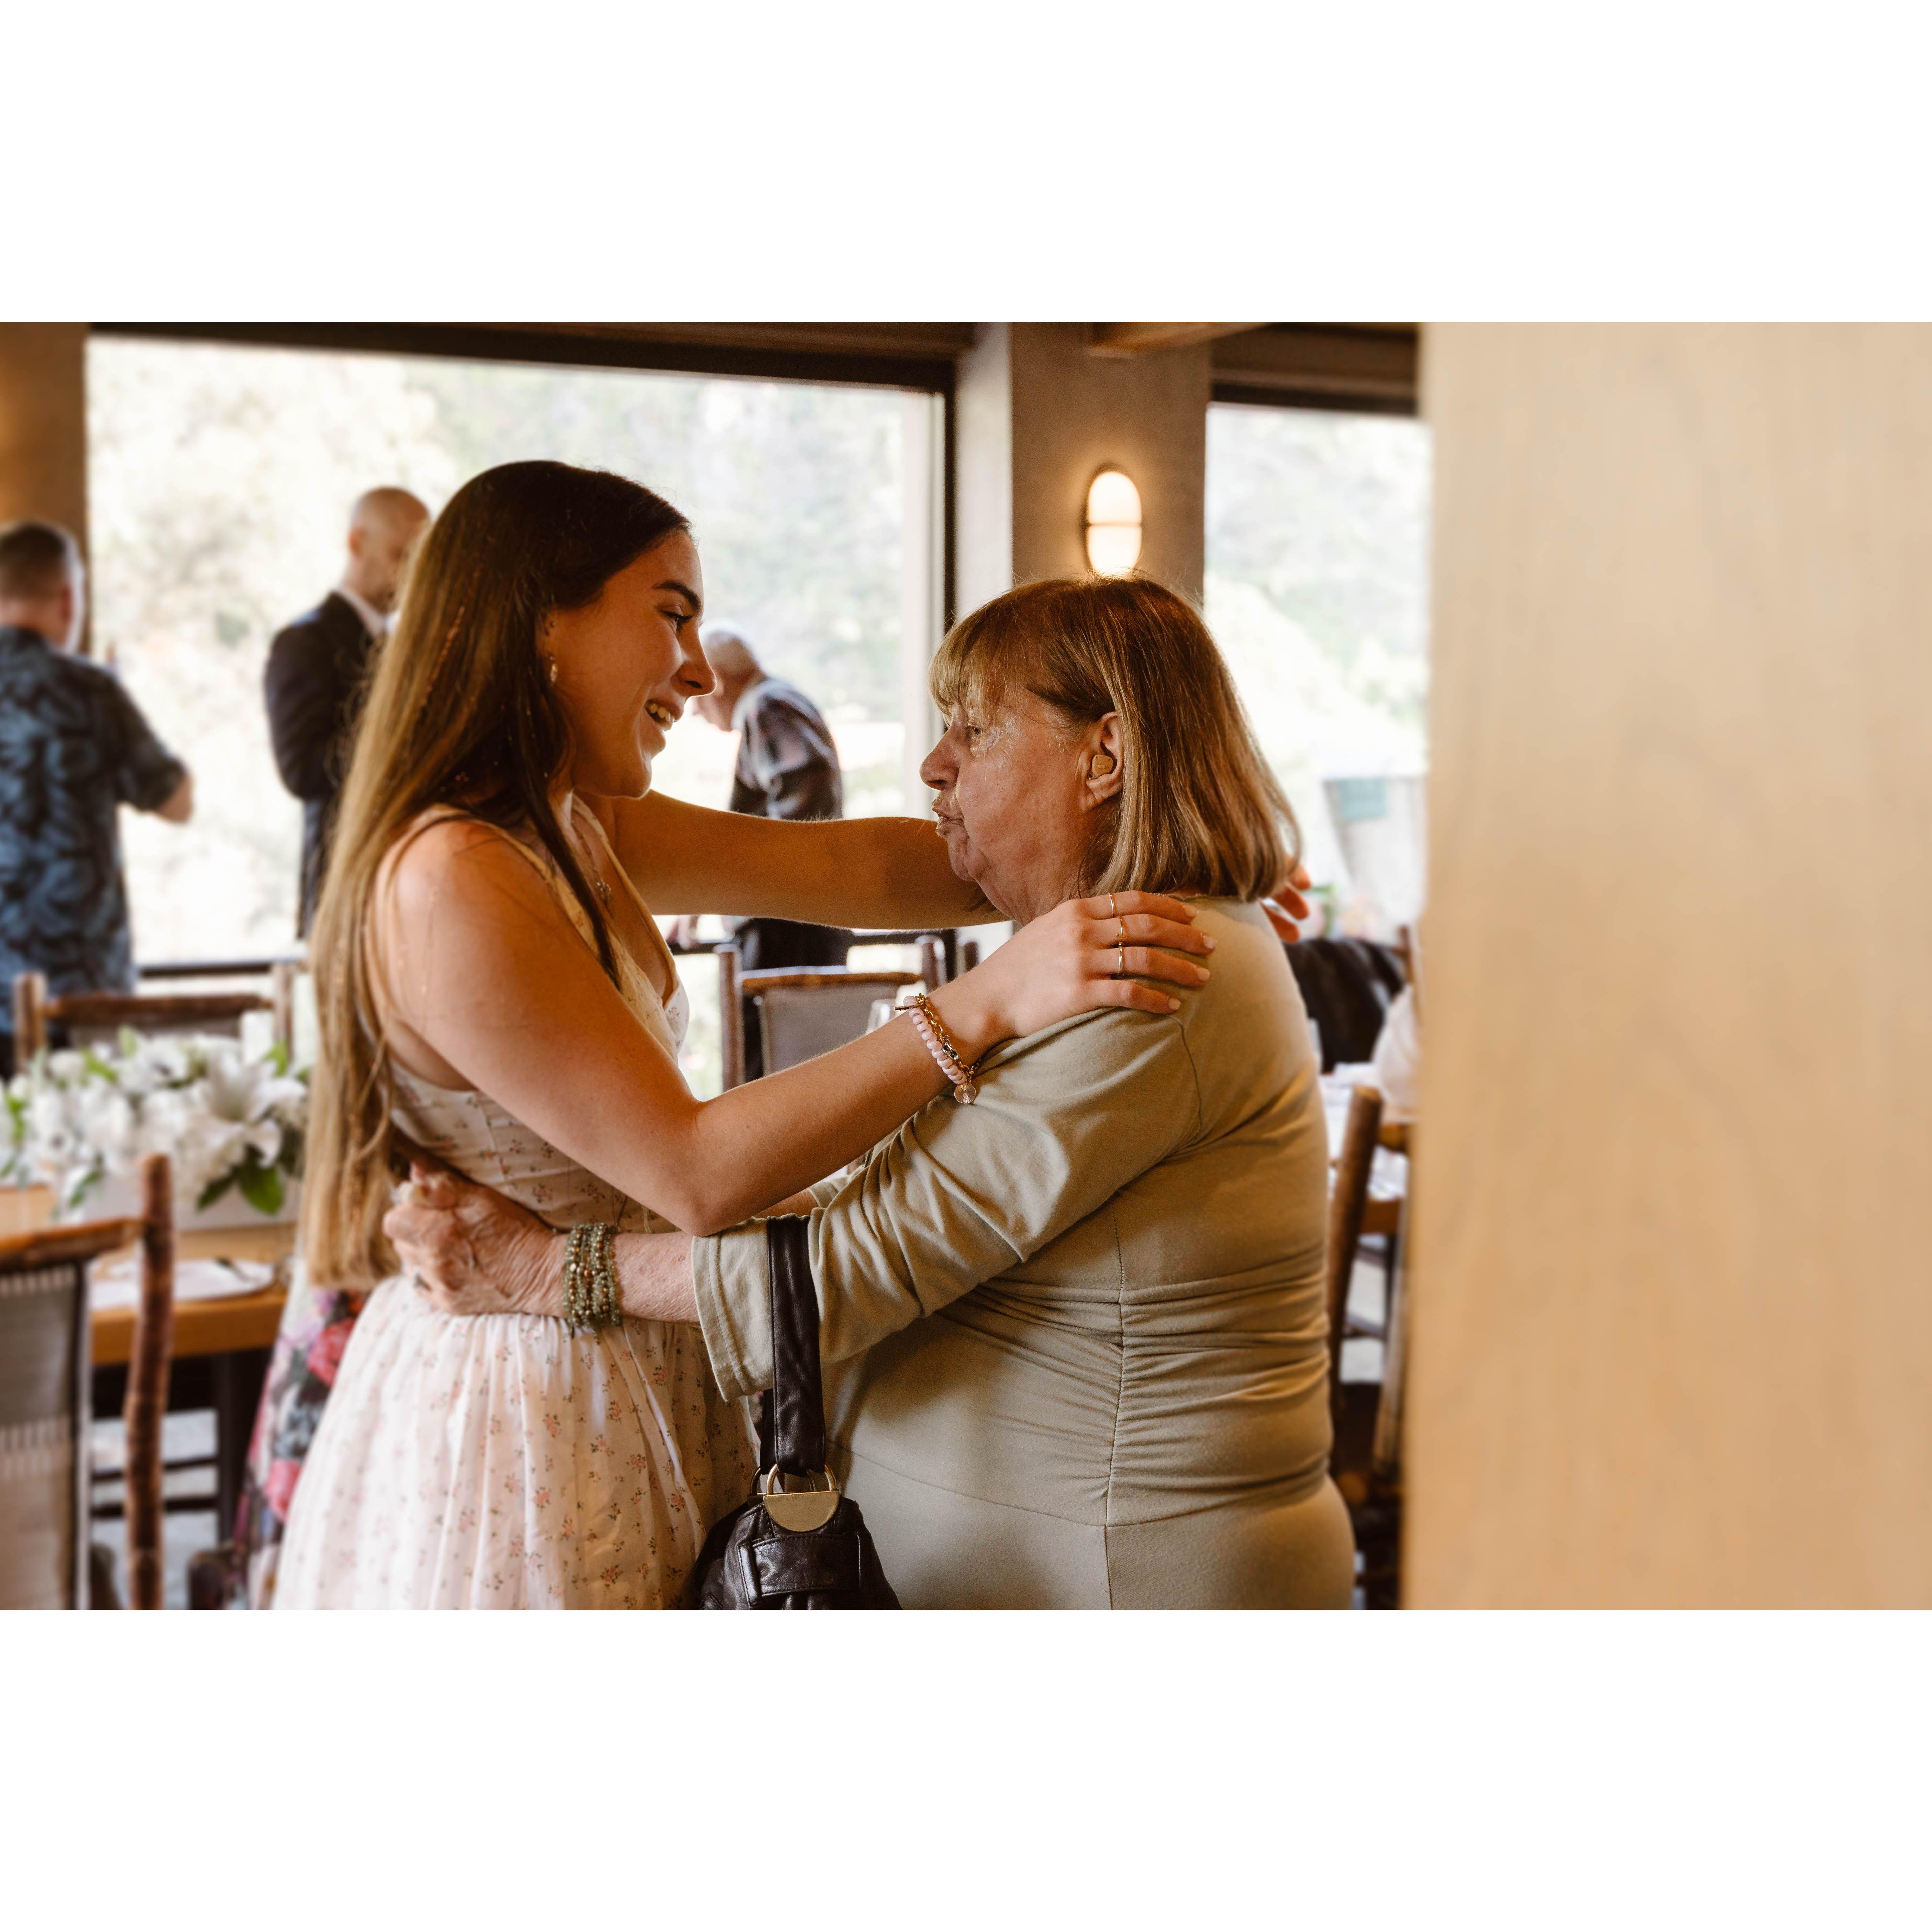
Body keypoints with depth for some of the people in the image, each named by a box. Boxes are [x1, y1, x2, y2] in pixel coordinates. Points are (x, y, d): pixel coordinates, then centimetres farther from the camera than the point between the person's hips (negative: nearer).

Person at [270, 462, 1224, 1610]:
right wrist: (987, 1004, -29)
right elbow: (696, 1174, -26)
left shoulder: (577, 827, 6)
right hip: (518, 1418, -9)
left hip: (612, 1400, 9)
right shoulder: (452, 882, -24)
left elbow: (857, 866, 6)